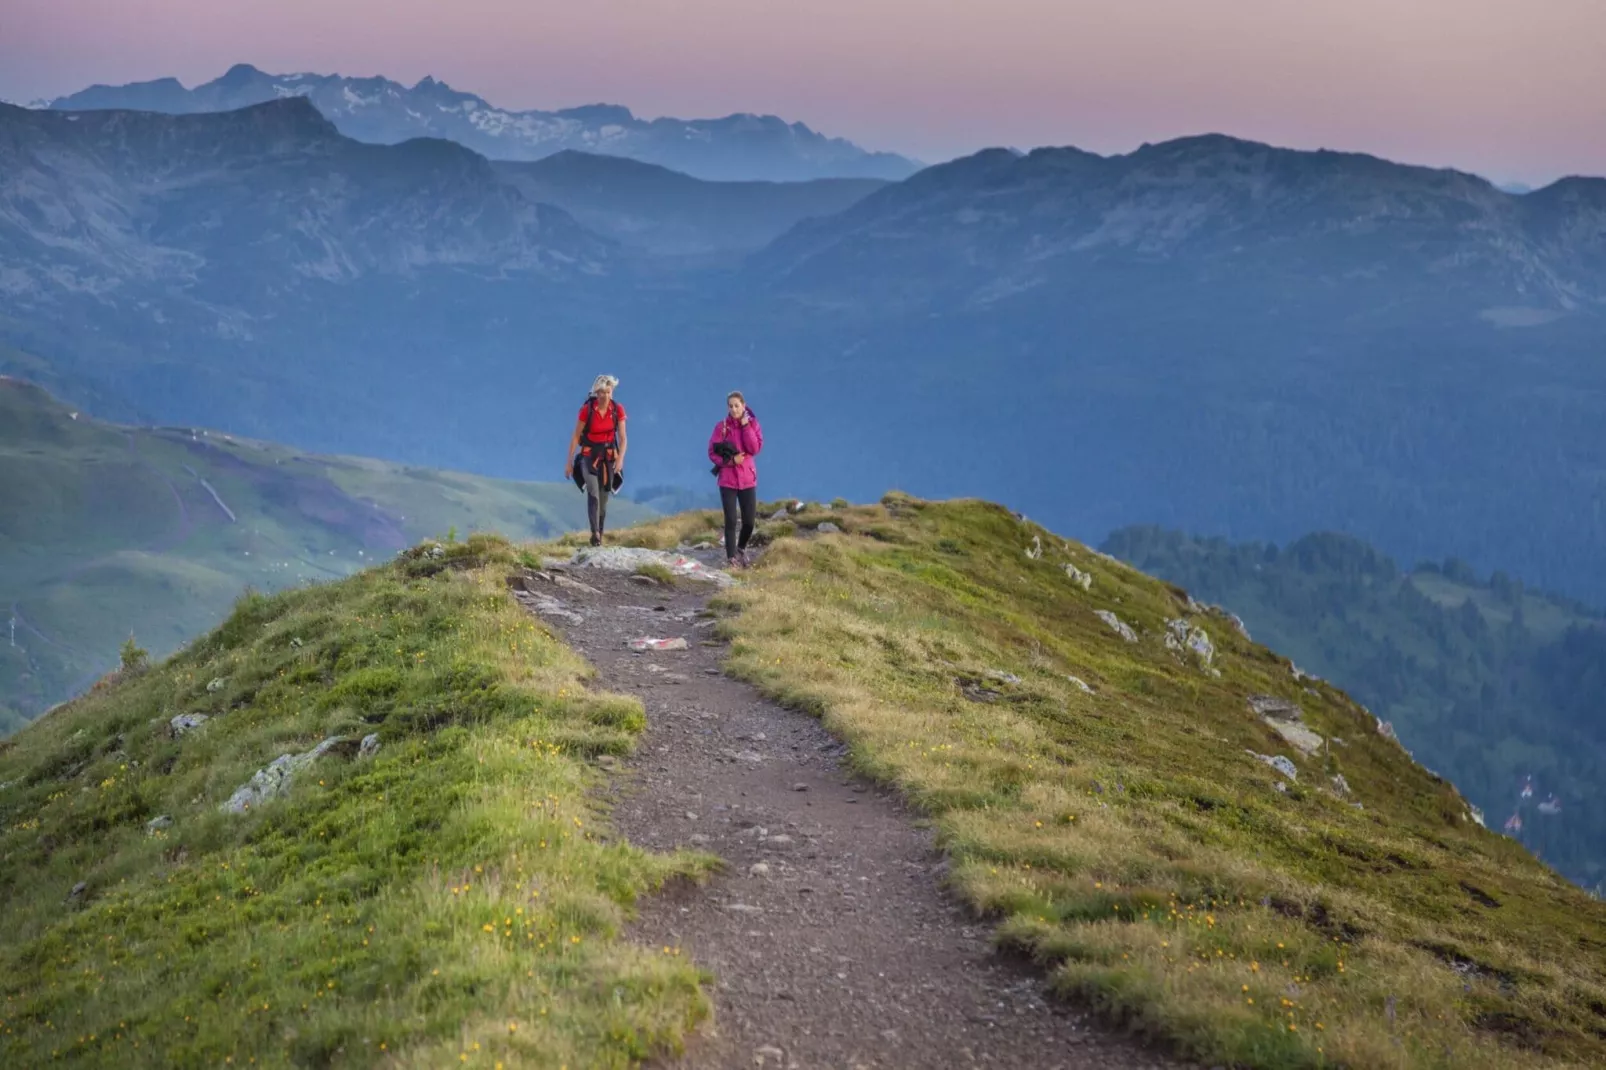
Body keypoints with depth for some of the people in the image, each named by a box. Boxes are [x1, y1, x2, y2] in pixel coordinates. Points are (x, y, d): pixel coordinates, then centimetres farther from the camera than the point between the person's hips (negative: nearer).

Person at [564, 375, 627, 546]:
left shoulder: (618, 409, -6)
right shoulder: (587, 409, -13)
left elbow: (622, 438, -5)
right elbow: (575, 437, -6)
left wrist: (620, 458, -20)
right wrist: (568, 461, -5)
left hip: (609, 456, 3)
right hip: (589, 456, -3)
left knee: (603, 500, 7)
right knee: (593, 493, -23)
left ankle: (600, 537, 19)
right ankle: (595, 533, -36)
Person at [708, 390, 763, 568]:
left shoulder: (753, 424, 2)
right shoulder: (722, 426, -3)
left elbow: (755, 449, -12)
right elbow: (712, 452, -4)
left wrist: (745, 426, -15)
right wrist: (730, 460, -18)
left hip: (747, 478, 2)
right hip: (727, 479, -2)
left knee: (749, 521, 3)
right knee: (731, 520, -7)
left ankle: (741, 549, 30)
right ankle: (732, 558, 1)